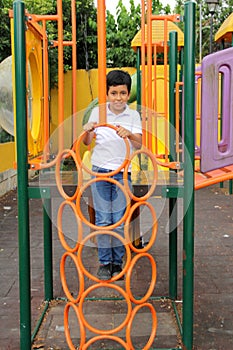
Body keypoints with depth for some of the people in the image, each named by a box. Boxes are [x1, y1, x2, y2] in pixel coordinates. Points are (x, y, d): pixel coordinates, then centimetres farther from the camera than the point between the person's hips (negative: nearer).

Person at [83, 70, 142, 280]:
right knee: (102, 220, 4)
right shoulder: (97, 112, 3)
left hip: (123, 173, 0)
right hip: (100, 171, 1)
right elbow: (87, 142, 6)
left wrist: (129, 135, -31)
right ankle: (104, 262, 17)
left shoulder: (133, 115, 1)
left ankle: (118, 262, 20)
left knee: (120, 221, 4)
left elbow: (139, 144, -10)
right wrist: (87, 131, -16)